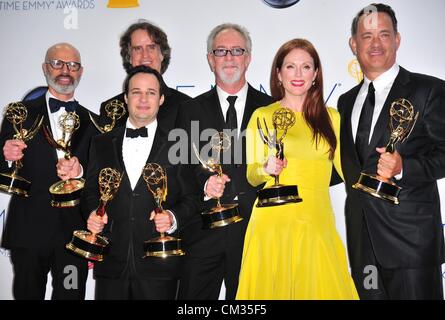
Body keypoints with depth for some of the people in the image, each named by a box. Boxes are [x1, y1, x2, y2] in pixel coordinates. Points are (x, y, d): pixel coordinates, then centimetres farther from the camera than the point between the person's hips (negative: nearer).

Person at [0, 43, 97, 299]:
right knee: (28, 293, 9)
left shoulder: (92, 122, 9)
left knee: (71, 295, 8)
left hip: (75, 233, 1)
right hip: (28, 231, -1)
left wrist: (80, 171, -14)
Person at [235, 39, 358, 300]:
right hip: (274, 220, -2)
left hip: (319, 220, 2)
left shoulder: (331, 117, 7)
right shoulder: (263, 116, 2)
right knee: (273, 288, 5)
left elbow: (346, 168, 13)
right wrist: (267, 168, -17)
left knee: (321, 288, 6)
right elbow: (251, 176, 2)